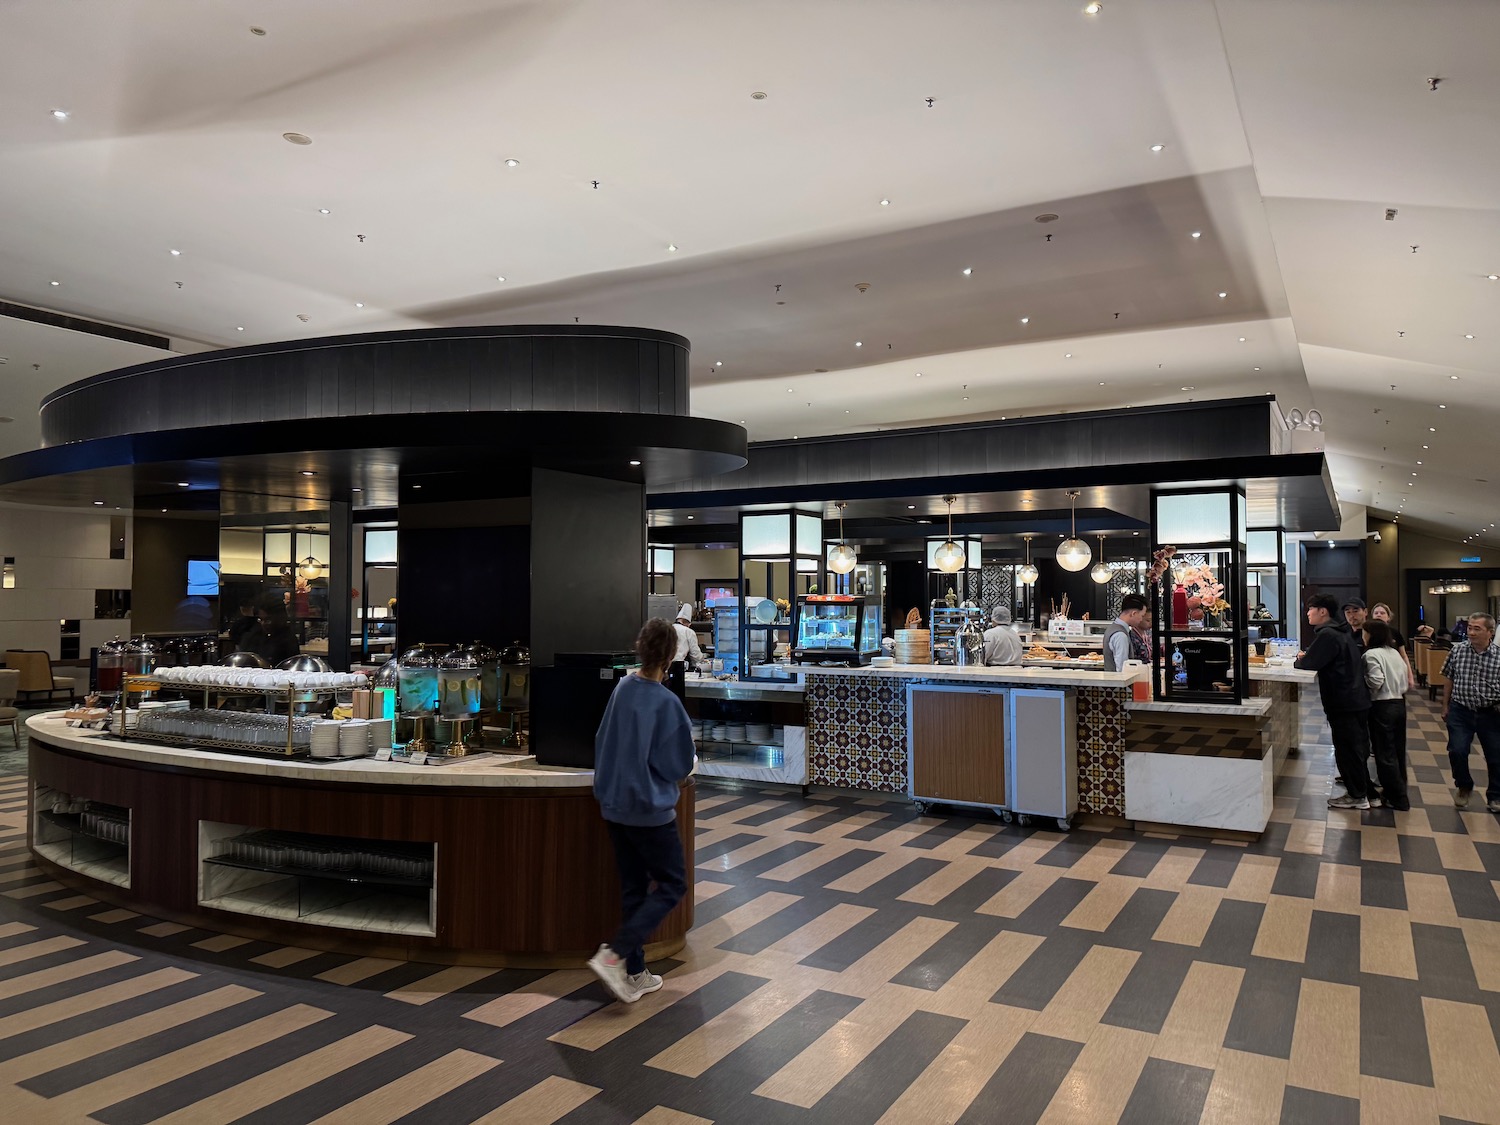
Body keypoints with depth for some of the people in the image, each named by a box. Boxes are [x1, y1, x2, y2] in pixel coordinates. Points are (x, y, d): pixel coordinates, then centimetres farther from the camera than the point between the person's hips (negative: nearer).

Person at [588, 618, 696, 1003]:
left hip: (614, 805, 7)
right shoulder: (666, 702, -21)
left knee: (633, 888, 16)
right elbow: (682, 765, -13)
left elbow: (602, 741, 9)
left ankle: (635, 974, 22)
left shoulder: (622, 689, -2)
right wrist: (683, 770, 8)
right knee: (671, 885, 8)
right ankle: (614, 955, -3)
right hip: (651, 809, -7)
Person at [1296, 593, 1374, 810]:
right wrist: (1307, 658, 5)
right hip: (1357, 699, 10)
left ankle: (1357, 796, 9)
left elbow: (1309, 664, -19)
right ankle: (1361, 790, 27)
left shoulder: (1327, 634, -18)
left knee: (1347, 750, 0)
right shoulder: (1342, 631, 14)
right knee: (1356, 748, 17)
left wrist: (1299, 660, 1)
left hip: (1344, 704, -10)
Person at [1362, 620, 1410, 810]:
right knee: (1398, 751, 15)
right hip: (1399, 704, 8)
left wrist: (1361, 679, -6)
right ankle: (1398, 791, 25)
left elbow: (1376, 681, -22)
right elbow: (1405, 681, 12)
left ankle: (1399, 800, 4)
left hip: (1382, 707, -8)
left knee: (1385, 754, 0)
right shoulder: (1395, 652, 10)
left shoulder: (1372, 654, -13)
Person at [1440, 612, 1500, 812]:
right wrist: (1445, 706, 10)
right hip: (1460, 711, 1)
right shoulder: (1457, 651, -3)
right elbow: (1449, 679, 8)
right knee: (1457, 751, -5)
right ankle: (1464, 787, 21)